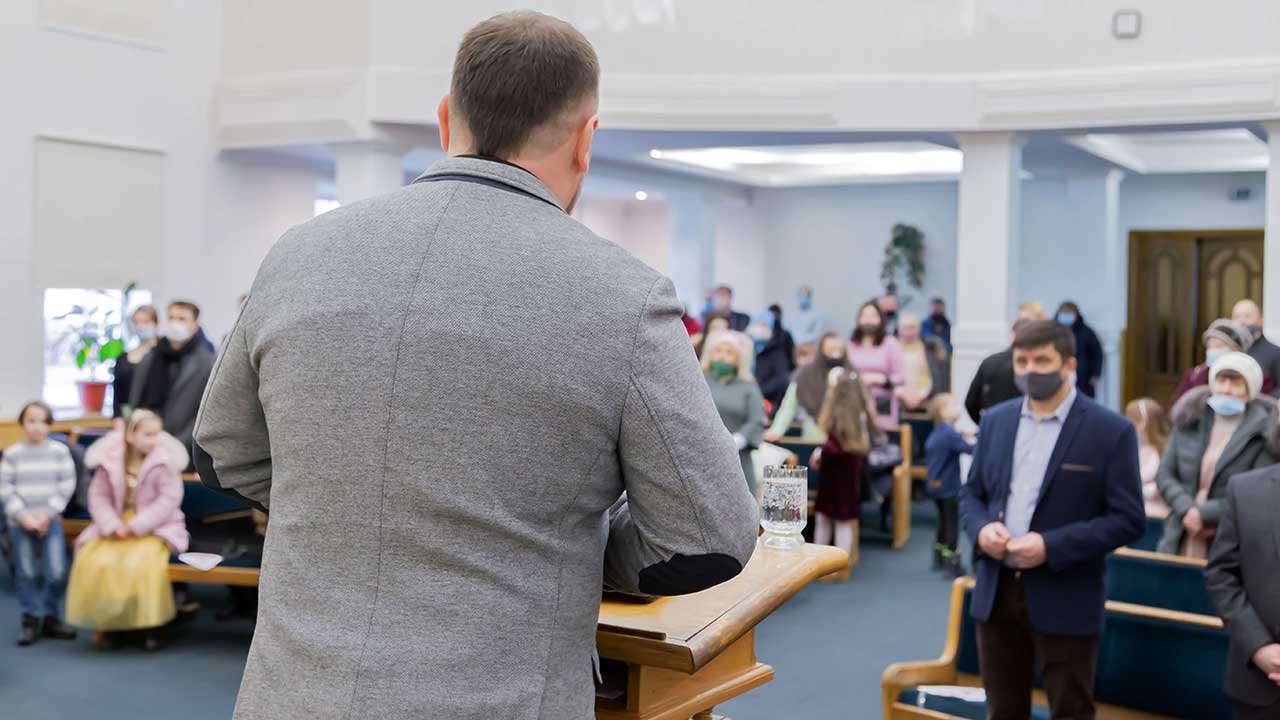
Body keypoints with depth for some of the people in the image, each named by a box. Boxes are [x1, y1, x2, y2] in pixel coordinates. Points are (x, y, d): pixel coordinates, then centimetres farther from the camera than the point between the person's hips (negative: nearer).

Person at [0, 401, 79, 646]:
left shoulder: (60, 451, 1)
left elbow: (66, 486, -1)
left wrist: (47, 514, -9)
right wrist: (23, 516, -11)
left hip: (50, 521, 1)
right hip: (20, 522, 0)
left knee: (56, 572, -4)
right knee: (27, 573, 4)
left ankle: (49, 617, 13)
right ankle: (30, 620, 16)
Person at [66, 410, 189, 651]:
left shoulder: (164, 461, -8)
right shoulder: (110, 460, 0)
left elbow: (168, 500, -13)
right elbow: (99, 496, 0)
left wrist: (135, 527, -19)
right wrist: (112, 526, -17)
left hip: (154, 528, -3)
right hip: (116, 527, 3)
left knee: (141, 563, -31)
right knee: (95, 562, -22)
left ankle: (151, 624, -12)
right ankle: (107, 622, -4)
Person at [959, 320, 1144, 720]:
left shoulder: (1111, 431, -9)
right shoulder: (995, 421, 7)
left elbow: (1128, 519, -11)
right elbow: (971, 494, 14)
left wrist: (1052, 547, -21)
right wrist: (981, 528, -9)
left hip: (1064, 600, -4)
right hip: (996, 593, 5)